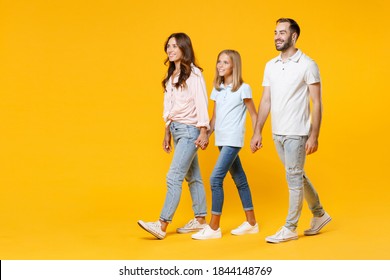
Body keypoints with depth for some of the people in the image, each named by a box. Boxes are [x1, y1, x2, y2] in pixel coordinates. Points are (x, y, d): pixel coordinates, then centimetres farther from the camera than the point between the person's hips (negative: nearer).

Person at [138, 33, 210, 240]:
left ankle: (162, 226, -13)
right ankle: (200, 220, 22)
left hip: (190, 130, -8)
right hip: (176, 129, 8)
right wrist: (167, 133, 16)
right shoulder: (171, 75, 13)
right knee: (192, 177, 14)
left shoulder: (193, 73, -10)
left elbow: (201, 103, -14)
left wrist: (203, 132, -18)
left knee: (174, 176, -12)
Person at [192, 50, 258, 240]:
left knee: (216, 179, -14)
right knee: (239, 180, 14)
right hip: (221, 140, 7)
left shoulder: (243, 89, -7)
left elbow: (253, 114, -3)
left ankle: (214, 228, -8)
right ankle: (251, 223, 24)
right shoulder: (217, 89, 11)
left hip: (233, 140, -7)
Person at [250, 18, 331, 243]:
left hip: (296, 133, -6)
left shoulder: (307, 65, -8)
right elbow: (266, 101, 12)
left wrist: (314, 136, -15)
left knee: (294, 178, -1)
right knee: (298, 176, 16)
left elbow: (317, 103, -9)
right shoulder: (271, 66, 10)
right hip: (277, 133, 7)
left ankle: (290, 228, 9)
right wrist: (258, 132, 7)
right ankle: (319, 214, 32)